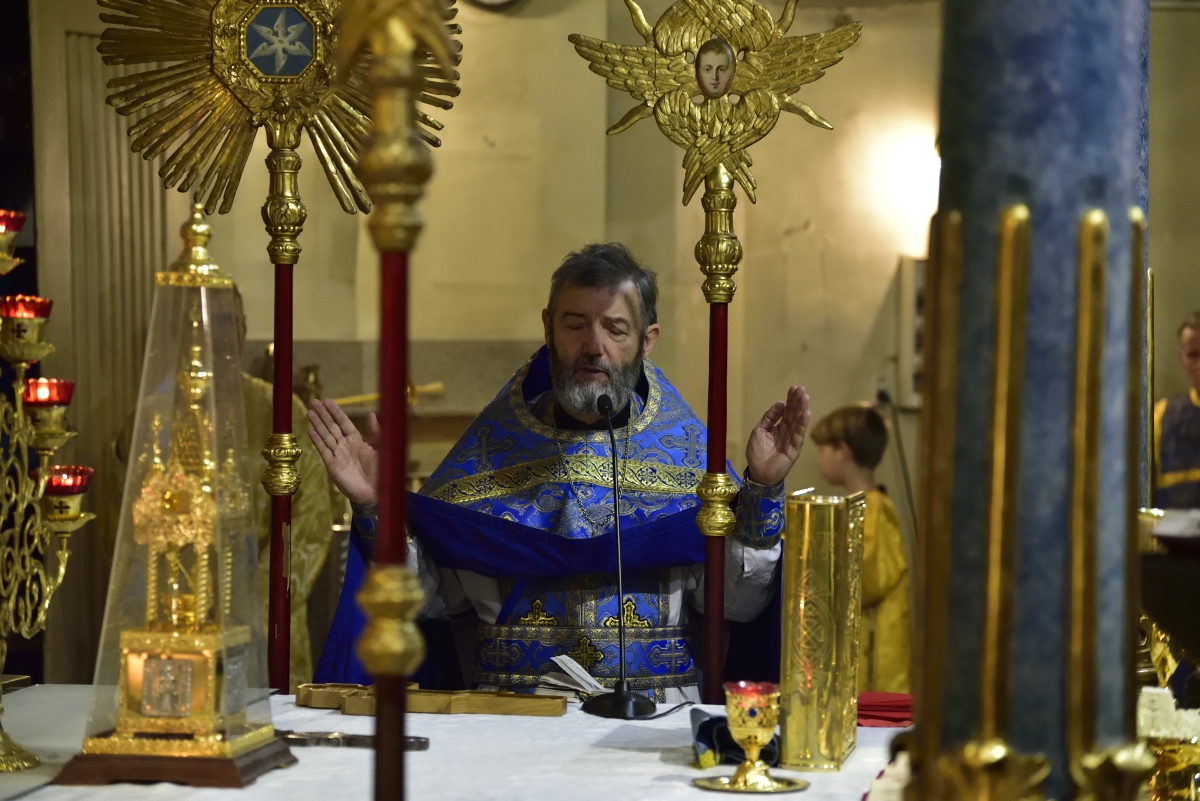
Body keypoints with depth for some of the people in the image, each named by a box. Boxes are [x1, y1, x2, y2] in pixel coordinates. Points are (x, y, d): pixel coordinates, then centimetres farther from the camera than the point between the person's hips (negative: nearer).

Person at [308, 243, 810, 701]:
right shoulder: (493, 443, 14)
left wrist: (761, 490, -8)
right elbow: (431, 596, 12)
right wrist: (377, 508, -1)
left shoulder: (685, 446, 12)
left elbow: (737, 602, 4)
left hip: (657, 717, 0)